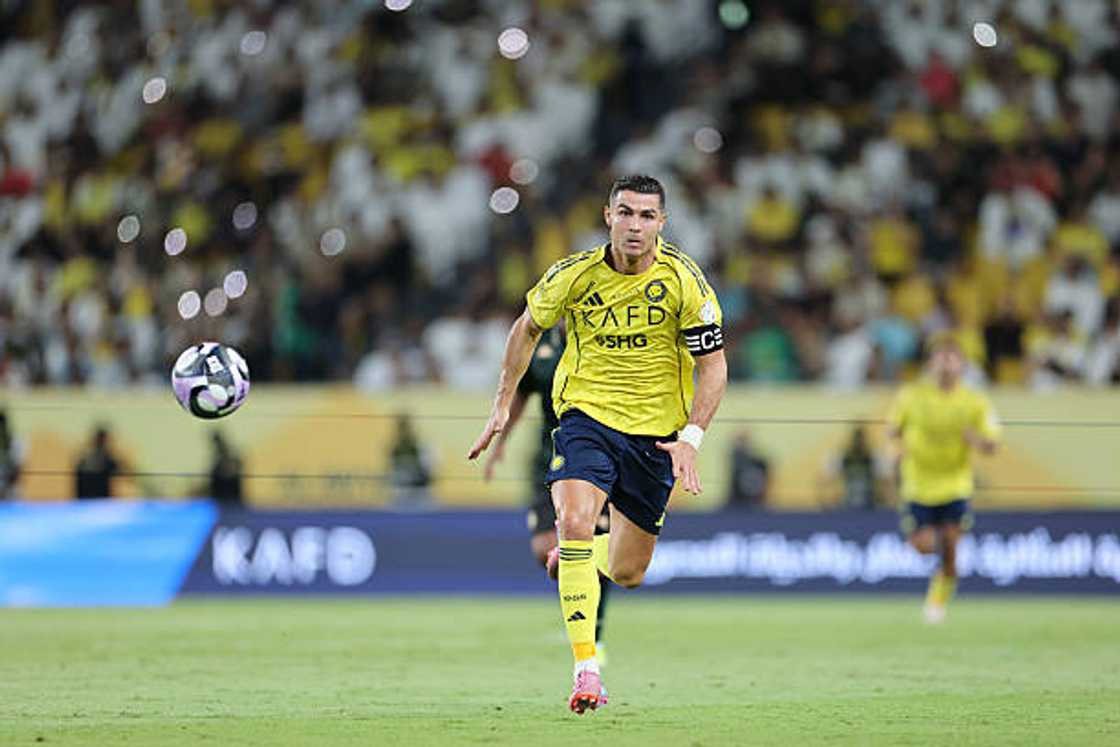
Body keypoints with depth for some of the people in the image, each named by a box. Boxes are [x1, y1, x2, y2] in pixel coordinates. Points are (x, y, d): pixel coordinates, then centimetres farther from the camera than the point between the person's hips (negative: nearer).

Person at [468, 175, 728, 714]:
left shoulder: (685, 281, -12)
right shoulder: (574, 275, -10)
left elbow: (713, 366, -7)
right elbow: (528, 328, 10)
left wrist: (690, 438, -19)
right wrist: (502, 405, 6)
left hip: (655, 431, 1)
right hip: (586, 415, -1)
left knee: (626, 573, 8)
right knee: (575, 519, -28)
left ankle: (578, 555, 47)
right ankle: (585, 669, -25)